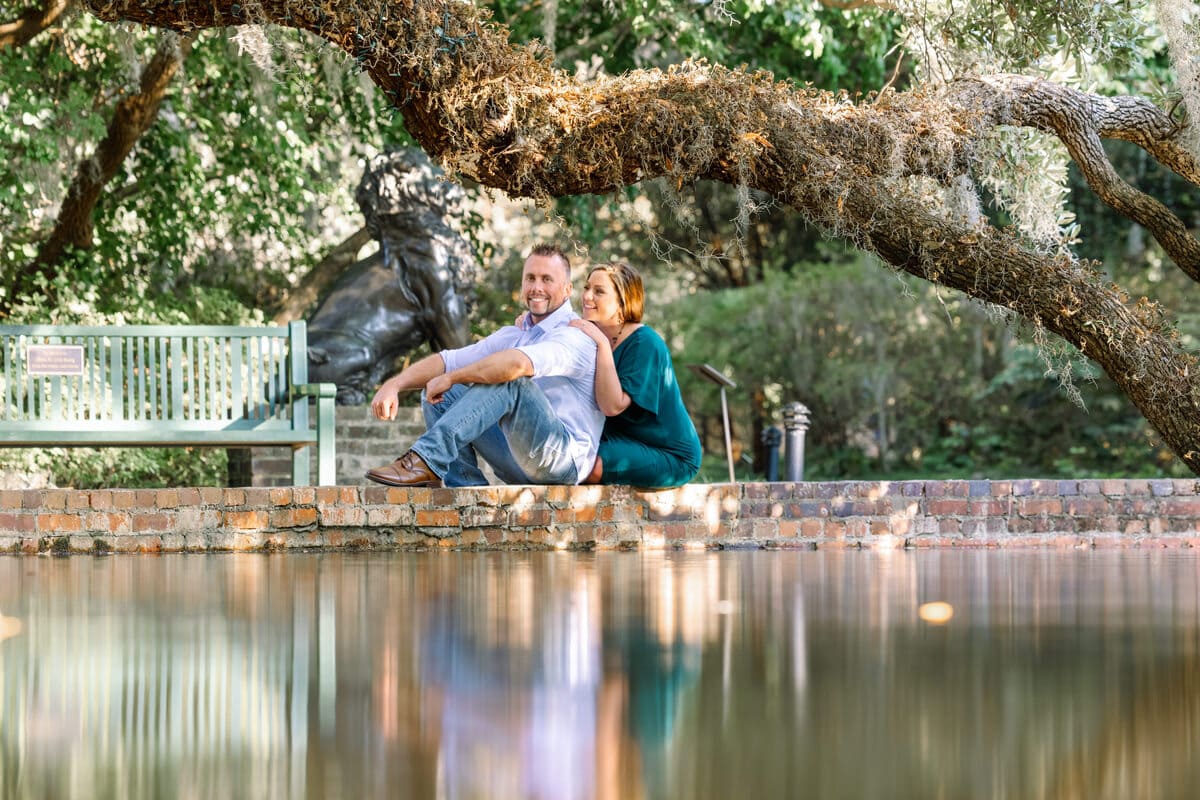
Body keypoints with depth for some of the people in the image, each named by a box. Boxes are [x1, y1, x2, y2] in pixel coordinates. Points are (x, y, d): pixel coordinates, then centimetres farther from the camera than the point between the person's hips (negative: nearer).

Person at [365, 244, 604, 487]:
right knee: (441, 395, 3)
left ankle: (427, 460, -35)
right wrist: (394, 384, -9)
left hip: (565, 458, -8)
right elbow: (449, 360, 8)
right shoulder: (513, 335, 17)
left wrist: (449, 378, -22)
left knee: (510, 379, -29)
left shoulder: (576, 335, -11)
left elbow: (518, 363, -31)